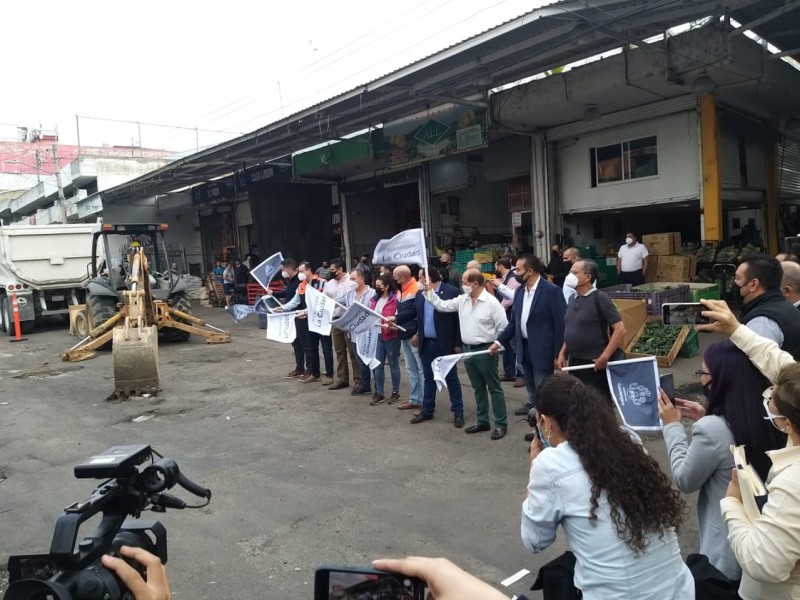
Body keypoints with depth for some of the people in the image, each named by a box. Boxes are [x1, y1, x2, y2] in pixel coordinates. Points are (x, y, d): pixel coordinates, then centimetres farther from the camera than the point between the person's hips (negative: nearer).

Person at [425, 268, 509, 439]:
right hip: (468, 350, 7)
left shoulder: (491, 302, -14)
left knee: (494, 388, 3)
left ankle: (501, 424, 11)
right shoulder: (462, 300, 5)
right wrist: (429, 291, 1)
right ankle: (482, 421, 27)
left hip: (485, 351, -7)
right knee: (478, 388, 16)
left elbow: (504, 327, -12)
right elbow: (442, 306, 8)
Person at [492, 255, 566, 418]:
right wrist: (499, 341, 4)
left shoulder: (551, 291, -16)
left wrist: (558, 354, -16)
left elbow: (560, 324, -15)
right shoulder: (520, 290, 5)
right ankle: (533, 405, 46)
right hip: (524, 347, 7)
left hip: (542, 349, -7)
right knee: (531, 386, 25)